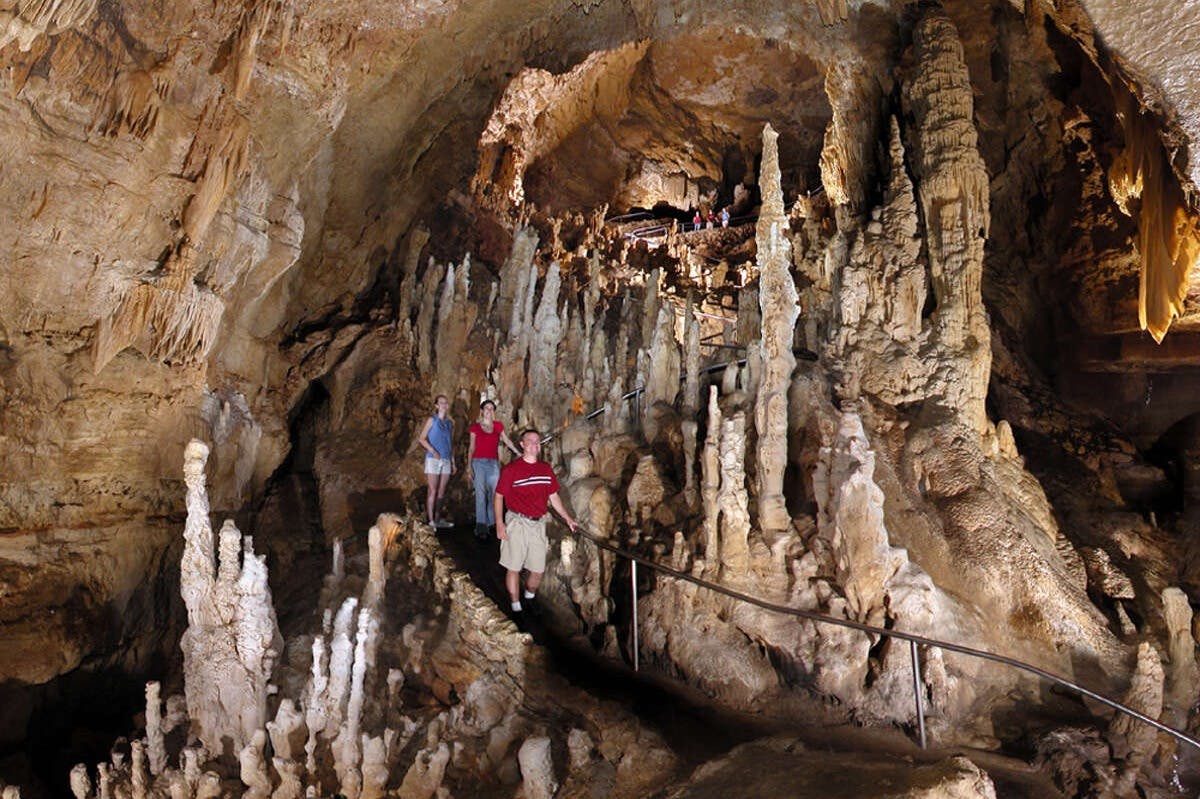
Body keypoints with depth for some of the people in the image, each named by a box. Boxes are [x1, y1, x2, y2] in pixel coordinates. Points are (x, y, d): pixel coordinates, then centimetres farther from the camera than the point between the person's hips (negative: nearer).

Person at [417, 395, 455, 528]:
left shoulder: (450, 423, 12)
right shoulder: (432, 420, -1)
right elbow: (422, 439, -3)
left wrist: (453, 462, 14)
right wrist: (432, 451, -15)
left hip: (446, 460, 5)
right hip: (433, 460, -5)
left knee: (441, 492, 8)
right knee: (433, 491, -5)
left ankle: (438, 519, 15)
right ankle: (430, 520, -3)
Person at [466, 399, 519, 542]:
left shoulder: (498, 426, 12)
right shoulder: (475, 427, 6)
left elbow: (507, 441, 17)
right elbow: (471, 448, 6)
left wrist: (519, 453, 15)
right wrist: (469, 467, 0)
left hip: (493, 463, 2)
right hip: (478, 462, -2)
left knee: (494, 494, -1)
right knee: (480, 495, -7)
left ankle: (491, 524, 10)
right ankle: (481, 528, -8)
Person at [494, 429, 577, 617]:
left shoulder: (546, 469, 10)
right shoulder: (511, 469, -5)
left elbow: (553, 496, 17)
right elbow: (499, 496, -3)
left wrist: (568, 518, 15)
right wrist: (499, 523, -11)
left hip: (538, 524, 4)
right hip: (517, 523, -4)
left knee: (538, 569, 9)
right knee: (513, 567, 1)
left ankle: (530, 596, 36)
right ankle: (516, 607, 15)